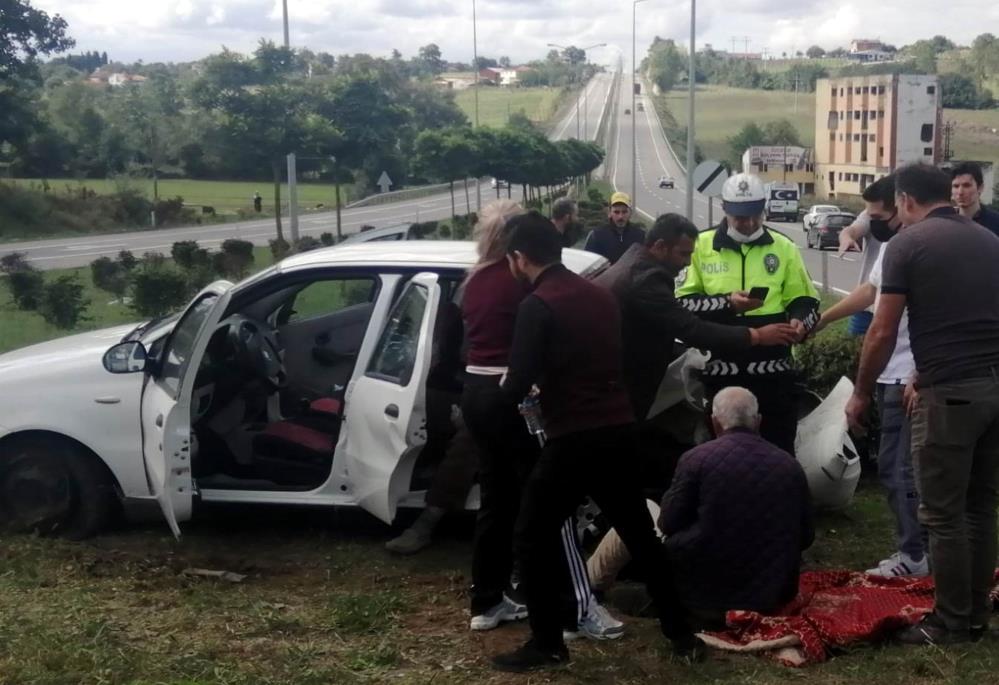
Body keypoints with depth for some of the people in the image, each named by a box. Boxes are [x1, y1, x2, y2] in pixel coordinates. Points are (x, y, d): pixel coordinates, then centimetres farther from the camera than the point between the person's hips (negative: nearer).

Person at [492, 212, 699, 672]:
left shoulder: (538, 305, -12)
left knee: (533, 538, 8)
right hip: (619, 431, 7)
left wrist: (507, 388, 8)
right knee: (640, 535, 18)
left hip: (574, 439, -7)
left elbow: (518, 384, -14)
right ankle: (682, 634, 23)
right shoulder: (600, 295, 11)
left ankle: (547, 643, 12)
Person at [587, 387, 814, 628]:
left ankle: (588, 584, 33)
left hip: (705, 585, -4)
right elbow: (806, 538, 9)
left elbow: (668, 525, -3)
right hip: (773, 595, 4)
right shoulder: (790, 465, 1)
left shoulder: (697, 458, -10)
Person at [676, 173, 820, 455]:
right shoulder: (701, 246, 3)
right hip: (721, 371, -1)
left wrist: (800, 321, -12)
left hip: (773, 370, 1)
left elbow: (805, 300, 10)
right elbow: (682, 303, -2)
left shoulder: (783, 247, 9)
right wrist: (727, 303, -15)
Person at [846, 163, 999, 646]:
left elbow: (883, 334, -6)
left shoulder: (907, 243, -3)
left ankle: (951, 623, 11)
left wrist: (861, 394, 7)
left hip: (952, 392, -7)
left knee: (943, 514, 3)